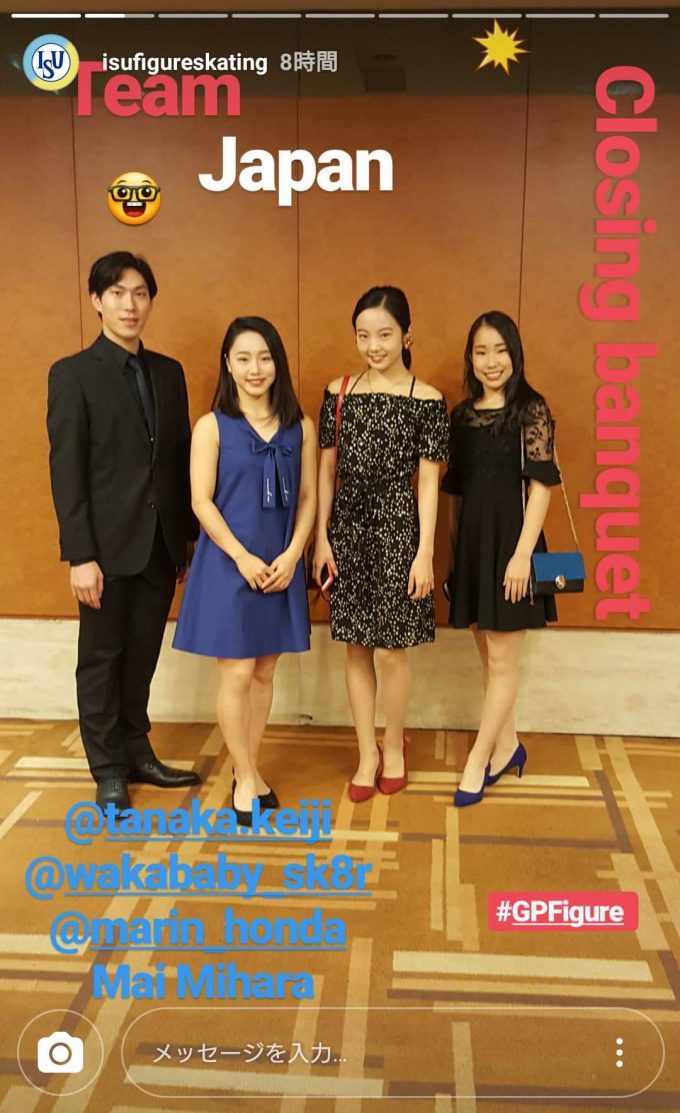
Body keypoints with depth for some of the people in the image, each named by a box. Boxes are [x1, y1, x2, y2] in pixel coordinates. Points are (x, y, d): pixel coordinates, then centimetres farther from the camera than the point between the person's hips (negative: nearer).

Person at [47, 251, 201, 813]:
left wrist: (189, 537, 7)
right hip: (108, 546, -4)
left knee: (142, 657, 14)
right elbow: (66, 471, -10)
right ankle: (109, 771, 23)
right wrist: (80, 556, -15)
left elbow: (180, 457, 10)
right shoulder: (73, 374, -5)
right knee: (101, 658, 9)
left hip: (161, 543, 4)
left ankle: (138, 753, 30)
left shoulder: (169, 371, 10)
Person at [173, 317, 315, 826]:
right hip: (228, 564, -3)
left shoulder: (301, 427, 4)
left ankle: (251, 769, 25)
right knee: (237, 674, 1)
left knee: (265, 673, 10)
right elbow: (202, 502, -8)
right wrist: (244, 558, -14)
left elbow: (308, 498, 4)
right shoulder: (212, 427, -4)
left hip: (282, 567, 3)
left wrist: (290, 556, -8)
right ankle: (245, 778, 16)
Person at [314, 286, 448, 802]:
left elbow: (429, 480, -5)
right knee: (356, 647, 9)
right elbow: (327, 469, 6)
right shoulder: (339, 392, 5)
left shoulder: (426, 399, -4)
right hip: (348, 527, 3)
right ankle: (367, 751, 24)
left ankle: (394, 746, 26)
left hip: (397, 528, -3)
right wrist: (322, 538, 2)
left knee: (391, 649, 3)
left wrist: (425, 553, -9)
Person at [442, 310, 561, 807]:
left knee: (502, 661, 3)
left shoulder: (531, 409, -7)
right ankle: (507, 745, 31)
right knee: (490, 656, 15)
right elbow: (456, 489, 12)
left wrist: (523, 553, -18)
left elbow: (541, 485, -12)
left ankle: (478, 761, 14)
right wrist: (454, 549, 11)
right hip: (471, 541, 6)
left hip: (508, 539, -6)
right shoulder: (462, 415, 9)